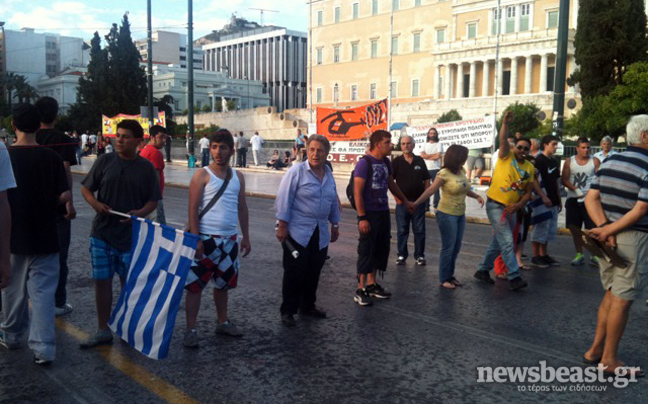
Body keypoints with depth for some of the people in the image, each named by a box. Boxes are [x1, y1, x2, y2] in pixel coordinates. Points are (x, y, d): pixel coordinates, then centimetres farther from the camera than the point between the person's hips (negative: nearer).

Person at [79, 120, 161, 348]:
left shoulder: (146, 167, -1)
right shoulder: (104, 161, 1)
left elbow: (153, 200, 3)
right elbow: (86, 188, 7)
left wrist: (140, 213, -16)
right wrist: (95, 204, -13)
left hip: (131, 235, -1)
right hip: (102, 233, 1)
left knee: (129, 282, 10)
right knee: (102, 281, 6)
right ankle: (103, 331, 19)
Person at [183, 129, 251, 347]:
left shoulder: (237, 176, 8)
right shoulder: (202, 175, -7)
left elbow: (242, 207, 13)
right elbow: (193, 209, -10)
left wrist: (245, 237, 11)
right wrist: (196, 238, -16)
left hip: (230, 239, 5)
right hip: (206, 239, -5)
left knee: (223, 283, 18)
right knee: (195, 284, -1)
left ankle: (223, 322, 33)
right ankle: (191, 329, 8)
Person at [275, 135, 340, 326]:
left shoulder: (328, 174, 11)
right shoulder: (297, 171, -8)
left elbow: (334, 202, 20)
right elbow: (284, 199, -11)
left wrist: (335, 225, 22)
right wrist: (282, 226, -14)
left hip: (320, 234, 6)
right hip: (298, 232, -6)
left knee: (314, 273, 13)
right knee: (294, 273, -1)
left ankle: (307, 306, 29)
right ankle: (287, 311, 12)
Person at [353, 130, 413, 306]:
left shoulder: (386, 162, 9)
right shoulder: (364, 163, -13)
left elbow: (391, 184, 25)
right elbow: (357, 192, -15)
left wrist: (405, 201, 34)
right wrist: (362, 217, -20)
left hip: (383, 212, 8)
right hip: (369, 214, -8)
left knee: (381, 249, 13)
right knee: (366, 250, -2)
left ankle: (371, 285, 25)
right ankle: (360, 290, 7)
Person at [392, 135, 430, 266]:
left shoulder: (420, 161, 5)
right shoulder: (397, 162, -1)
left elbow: (427, 180, 10)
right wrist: (396, 197, -6)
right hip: (402, 201, -1)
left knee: (419, 230, 5)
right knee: (402, 230, 6)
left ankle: (419, 255, 15)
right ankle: (401, 255, 16)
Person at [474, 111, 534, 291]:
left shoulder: (530, 168, 6)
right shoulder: (506, 156, -6)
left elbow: (528, 192, 6)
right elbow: (503, 141, -26)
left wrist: (518, 205, -11)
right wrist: (505, 124, -42)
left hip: (511, 208, 6)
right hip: (495, 205, -6)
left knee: (498, 242, 14)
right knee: (507, 242, -13)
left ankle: (483, 270, 29)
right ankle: (514, 277, -11)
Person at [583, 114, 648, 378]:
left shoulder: (608, 162, 7)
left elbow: (591, 199, 0)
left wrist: (604, 228, -9)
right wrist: (609, 230, -12)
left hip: (607, 239, 7)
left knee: (612, 295, 18)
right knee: (622, 300, 2)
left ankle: (596, 350, 24)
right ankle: (609, 360, 12)